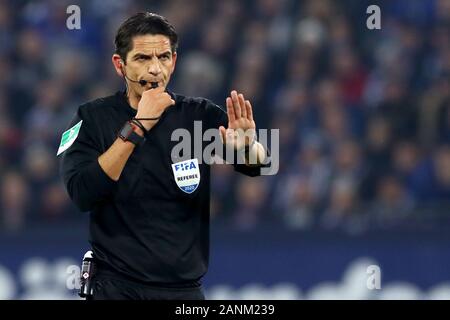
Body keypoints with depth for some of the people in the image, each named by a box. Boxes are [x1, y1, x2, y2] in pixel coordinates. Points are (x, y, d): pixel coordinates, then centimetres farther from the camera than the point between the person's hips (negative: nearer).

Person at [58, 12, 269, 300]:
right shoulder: (93, 118, -4)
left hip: (186, 287, 2)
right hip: (118, 286, -2)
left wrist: (248, 148, -28)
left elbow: (263, 166, -6)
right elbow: (82, 195, -18)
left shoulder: (202, 115, 1)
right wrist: (138, 126, -23)